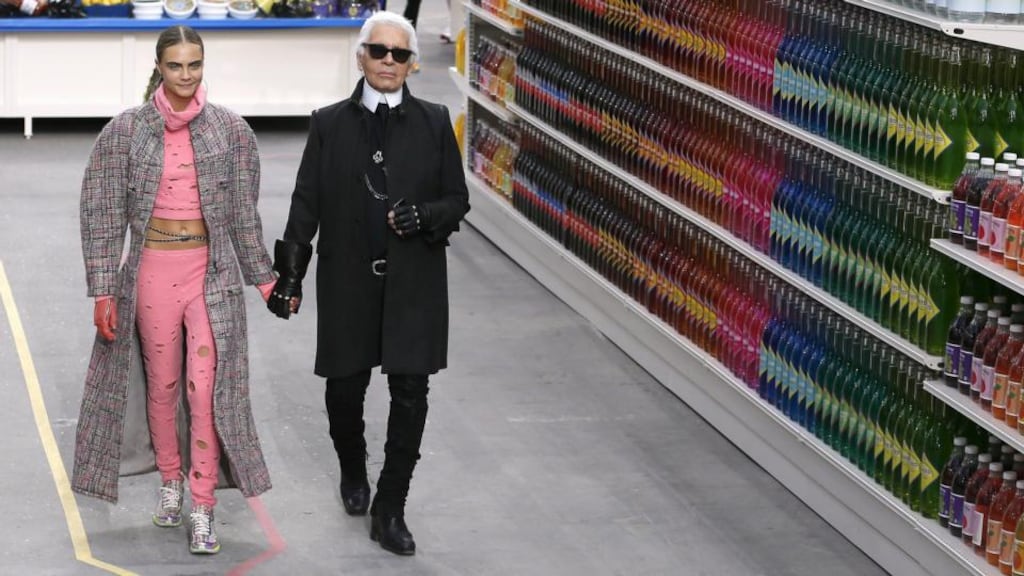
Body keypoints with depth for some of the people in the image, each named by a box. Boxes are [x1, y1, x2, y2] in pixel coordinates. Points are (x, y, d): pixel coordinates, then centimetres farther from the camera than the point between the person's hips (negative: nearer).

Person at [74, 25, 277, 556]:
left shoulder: (229, 129, 0)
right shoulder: (127, 130, -3)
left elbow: (244, 210, 7)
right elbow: (102, 213, -1)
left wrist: (264, 276, 8)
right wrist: (104, 291, -5)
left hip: (211, 269, 0)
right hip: (152, 268, 0)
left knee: (206, 388, -7)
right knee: (162, 383, 11)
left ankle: (203, 509, -2)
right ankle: (170, 481, 32)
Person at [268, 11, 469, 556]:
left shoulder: (434, 123, 1)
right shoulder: (329, 124, 2)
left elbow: (458, 199, 5)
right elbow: (306, 203, 2)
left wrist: (425, 216, -17)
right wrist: (289, 274, -3)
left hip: (413, 282, 0)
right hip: (348, 281, 0)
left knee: (410, 394, -3)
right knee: (344, 389, 9)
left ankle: (388, 511, 9)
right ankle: (353, 472, 41)